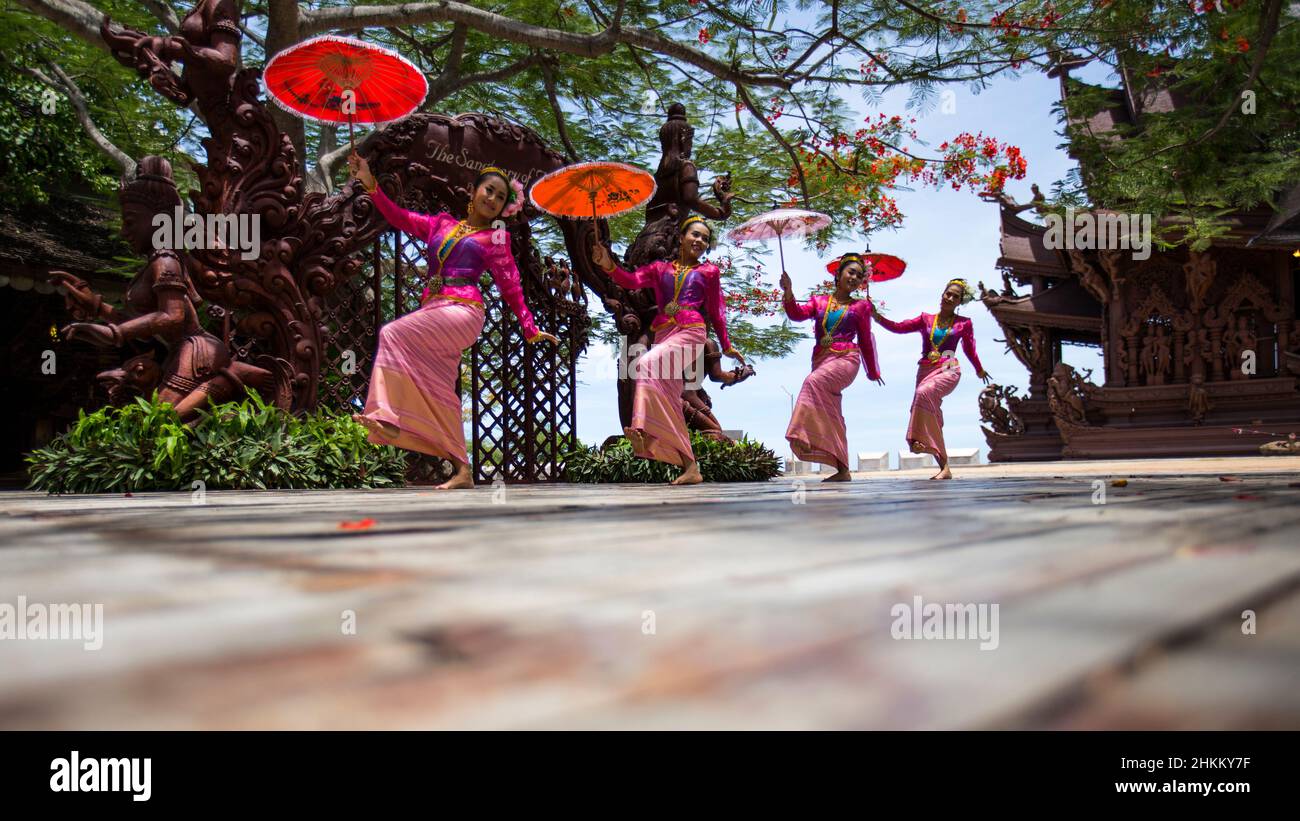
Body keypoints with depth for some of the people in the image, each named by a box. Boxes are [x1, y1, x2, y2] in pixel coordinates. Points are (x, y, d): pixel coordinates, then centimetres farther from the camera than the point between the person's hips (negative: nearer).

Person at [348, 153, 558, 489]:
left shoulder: (495, 239, 10)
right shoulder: (441, 224, 22)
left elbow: (511, 288, 7)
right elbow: (400, 218, 17)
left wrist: (530, 329, 1)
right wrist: (370, 184, 7)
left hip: (463, 312, -5)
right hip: (433, 309, 5)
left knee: (393, 333, -23)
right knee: (439, 392, 1)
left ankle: (387, 416, -26)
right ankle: (463, 471, 3)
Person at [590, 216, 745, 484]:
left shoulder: (709, 271, 15)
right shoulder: (660, 268, 19)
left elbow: (716, 312, 18)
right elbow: (632, 280, 3)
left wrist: (727, 347, 19)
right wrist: (609, 266, -15)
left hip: (691, 333, -4)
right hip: (663, 335, 4)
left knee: (647, 364, -30)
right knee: (669, 402, -2)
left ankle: (642, 431, -36)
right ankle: (691, 468, 0)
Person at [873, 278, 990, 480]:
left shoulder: (964, 323, 10)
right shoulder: (926, 319, 13)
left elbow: (969, 349, 24)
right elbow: (899, 327, 4)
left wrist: (979, 370, 37)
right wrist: (877, 316, -10)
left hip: (948, 371, -3)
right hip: (926, 370, 3)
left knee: (924, 392, -36)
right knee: (932, 421, -3)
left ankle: (920, 439, -37)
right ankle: (944, 467, 3)